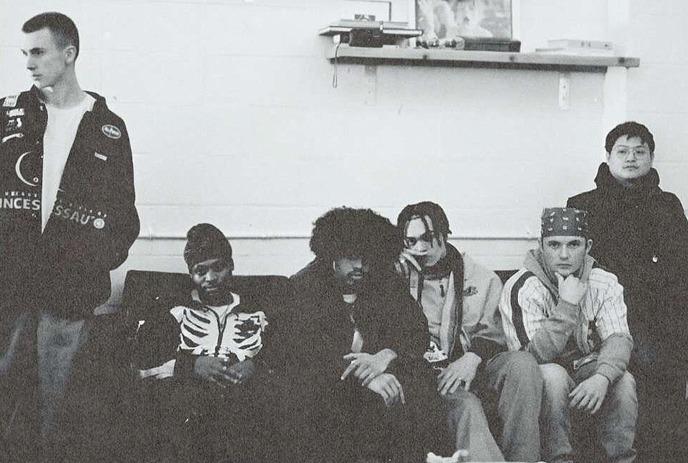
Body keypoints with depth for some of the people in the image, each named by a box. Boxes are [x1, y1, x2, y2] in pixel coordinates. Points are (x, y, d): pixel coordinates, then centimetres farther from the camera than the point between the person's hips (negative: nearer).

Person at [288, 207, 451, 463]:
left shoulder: (384, 282, 13)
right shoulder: (303, 287, 0)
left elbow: (416, 329, 3)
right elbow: (307, 348, -14)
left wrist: (384, 356, -20)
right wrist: (361, 376, -27)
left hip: (381, 372, 3)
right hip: (328, 379, -3)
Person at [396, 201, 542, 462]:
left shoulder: (482, 279, 15)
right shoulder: (399, 276, 11)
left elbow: (492, 333, 7)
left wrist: (472, 358, -12)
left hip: (473, 369, 2)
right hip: (428, 372, -2)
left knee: (522, 363, -27)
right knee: (465, 406, -34)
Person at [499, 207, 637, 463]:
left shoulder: (604, 283, -3)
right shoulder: (521, 288, -17)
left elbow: (618, 338, -15)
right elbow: (535, 355, -25)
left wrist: (602, 377, -36)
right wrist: (567, 305, -33)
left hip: (586, 373, 3)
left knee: (623, 380, -25)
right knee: (552, 375, -35)